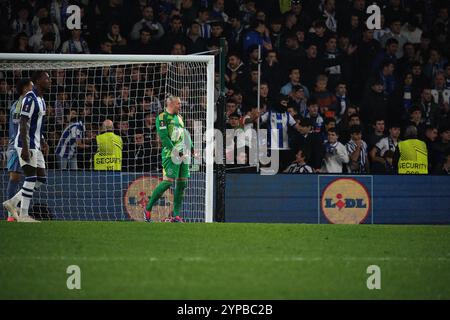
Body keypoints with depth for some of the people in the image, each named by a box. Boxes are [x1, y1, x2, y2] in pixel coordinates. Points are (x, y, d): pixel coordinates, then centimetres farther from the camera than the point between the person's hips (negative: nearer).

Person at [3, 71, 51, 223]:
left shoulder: (40, 99, 15)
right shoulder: (30, 98, -16)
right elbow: (23, 123, -21)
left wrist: (41, 141, 20)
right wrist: (25, 148, -26)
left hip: (35, 146, 10)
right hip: (26, 144, -10)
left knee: (41, 179, 8)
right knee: (31, 177, -11)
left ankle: (12, 203, 14)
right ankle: (23, 215, -7)